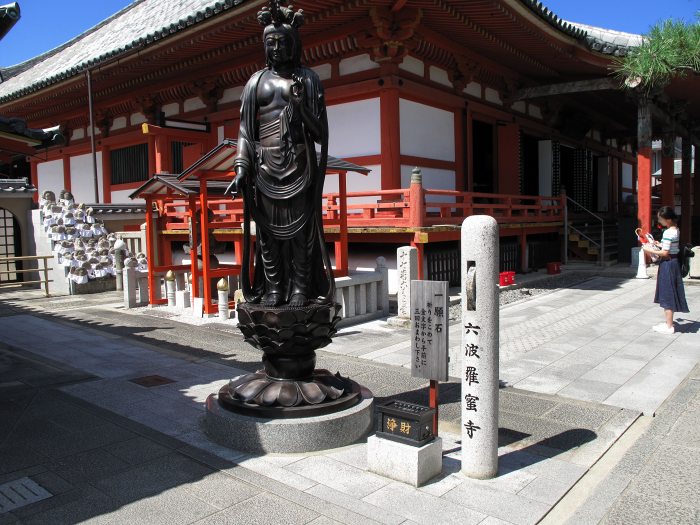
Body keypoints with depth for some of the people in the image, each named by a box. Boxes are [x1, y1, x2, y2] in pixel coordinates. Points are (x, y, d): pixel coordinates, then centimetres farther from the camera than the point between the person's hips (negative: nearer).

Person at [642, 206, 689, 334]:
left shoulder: (668, 232, -21)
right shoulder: (675, 230, 8)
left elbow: (665, 253, -21)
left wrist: (650, 250, -11)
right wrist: (660, 245, 12)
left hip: (667, 264, -9)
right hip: (673, 262, 9)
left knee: (667, 295, -1)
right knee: (669, 295, 16)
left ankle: (669, 326, 7)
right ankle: (669, 323, 26)